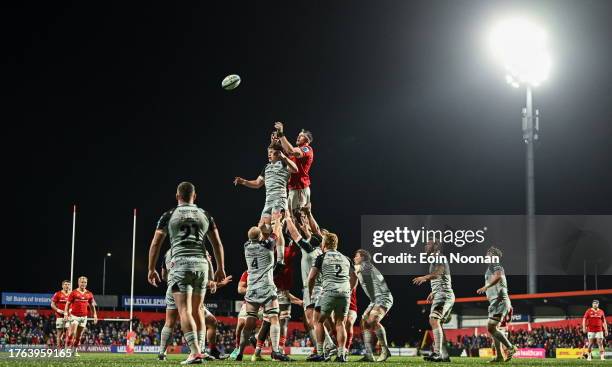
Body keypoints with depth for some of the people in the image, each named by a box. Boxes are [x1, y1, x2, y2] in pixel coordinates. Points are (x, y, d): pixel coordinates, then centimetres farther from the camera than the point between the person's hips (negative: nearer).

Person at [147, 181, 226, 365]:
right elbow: (217, 244, 16)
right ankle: (198, 348, 12)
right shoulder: (205, 215, 15)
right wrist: (220, 268, 24)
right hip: (201, 264, 3)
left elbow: (155, 244, 6)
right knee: (196, 310, 14)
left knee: (185, 310, -9)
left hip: (180, 263, -3)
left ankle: (195, 352, -22)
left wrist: (151, 269, 13)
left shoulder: (169, 215, 8)